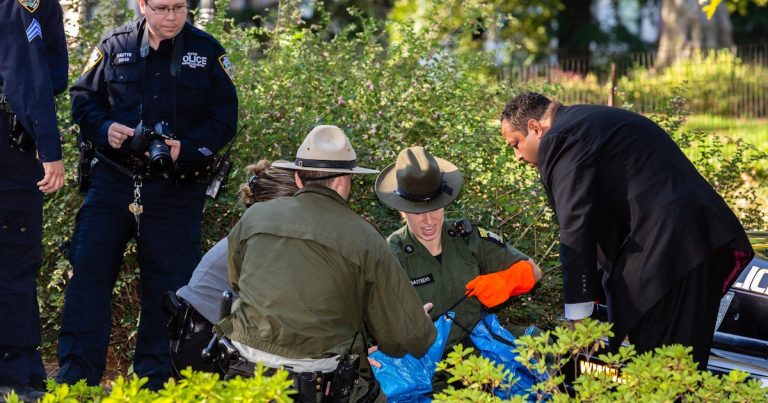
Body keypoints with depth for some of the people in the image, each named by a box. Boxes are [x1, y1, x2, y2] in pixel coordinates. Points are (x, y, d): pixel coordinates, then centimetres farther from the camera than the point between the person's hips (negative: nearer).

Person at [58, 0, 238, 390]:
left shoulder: (207, 51, 1)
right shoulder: (114, 46, 3)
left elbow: (224, 119, 2)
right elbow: (83, 97, 10)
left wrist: (186, 148, -14)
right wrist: (104, 129, -11)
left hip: (176, 192, 0)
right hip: (112, 181, 1)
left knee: (168, 283, 3)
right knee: (88, 271, -4)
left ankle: (155, 380, 13)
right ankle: (76, 375, 2)